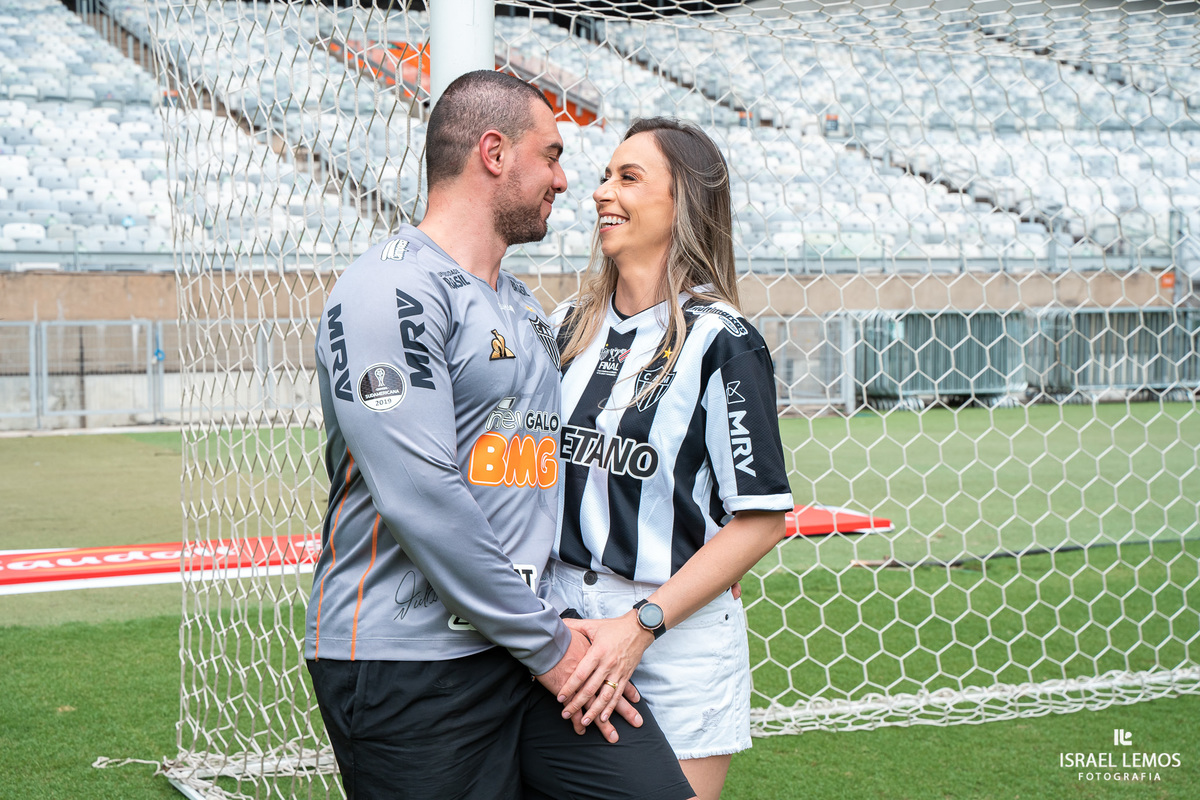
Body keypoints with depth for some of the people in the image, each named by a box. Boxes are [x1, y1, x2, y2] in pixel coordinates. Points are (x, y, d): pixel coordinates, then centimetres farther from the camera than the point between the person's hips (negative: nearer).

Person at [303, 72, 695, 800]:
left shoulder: (524, 306, 19)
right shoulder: (390, 291, -10)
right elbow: (420, 501, -18)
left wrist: (561, 627, 11)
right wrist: (548, 644, -12)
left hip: (525, 644, 7)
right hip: (406, 665, -7)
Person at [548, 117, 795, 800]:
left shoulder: (723, 343, -10)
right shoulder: (569, 327, 7)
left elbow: (762, 518, -12)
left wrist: (641, 625, -18)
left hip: (681, 639, -5)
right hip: (568, 623, 5)